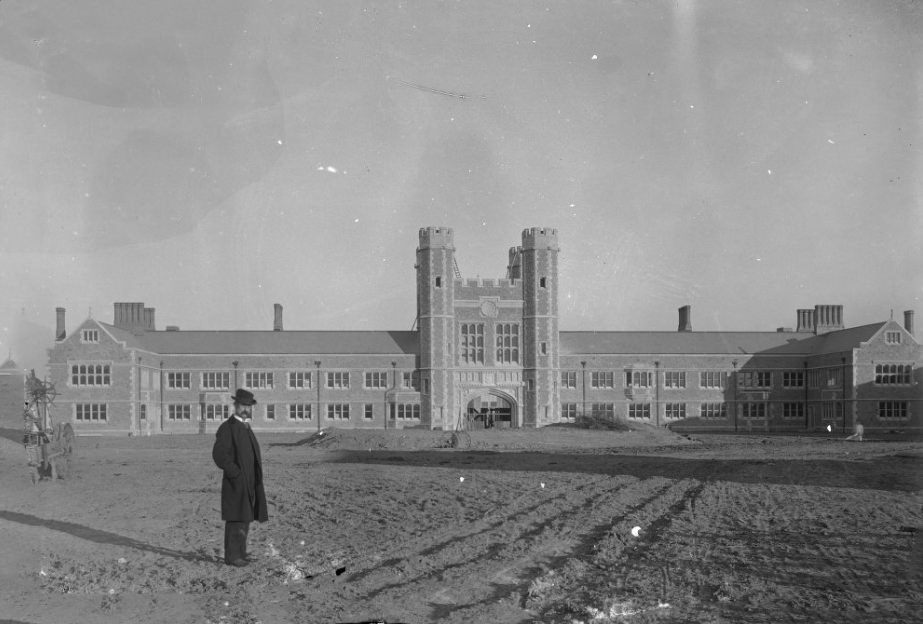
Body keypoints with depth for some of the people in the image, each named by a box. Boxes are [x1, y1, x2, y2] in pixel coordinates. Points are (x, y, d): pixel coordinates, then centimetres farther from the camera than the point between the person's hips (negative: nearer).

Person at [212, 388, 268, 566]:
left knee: (245, 518, 12)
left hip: (248, 483, 8)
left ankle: (240, 552, 21)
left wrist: (258, 464, 12)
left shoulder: (245, 427, 15)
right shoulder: (227, 427, -12)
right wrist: (236, 473, -20)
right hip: (236, 483, -8)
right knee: (236, 520, -5)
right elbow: (218, 454, -20)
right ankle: (231, 556, 1)